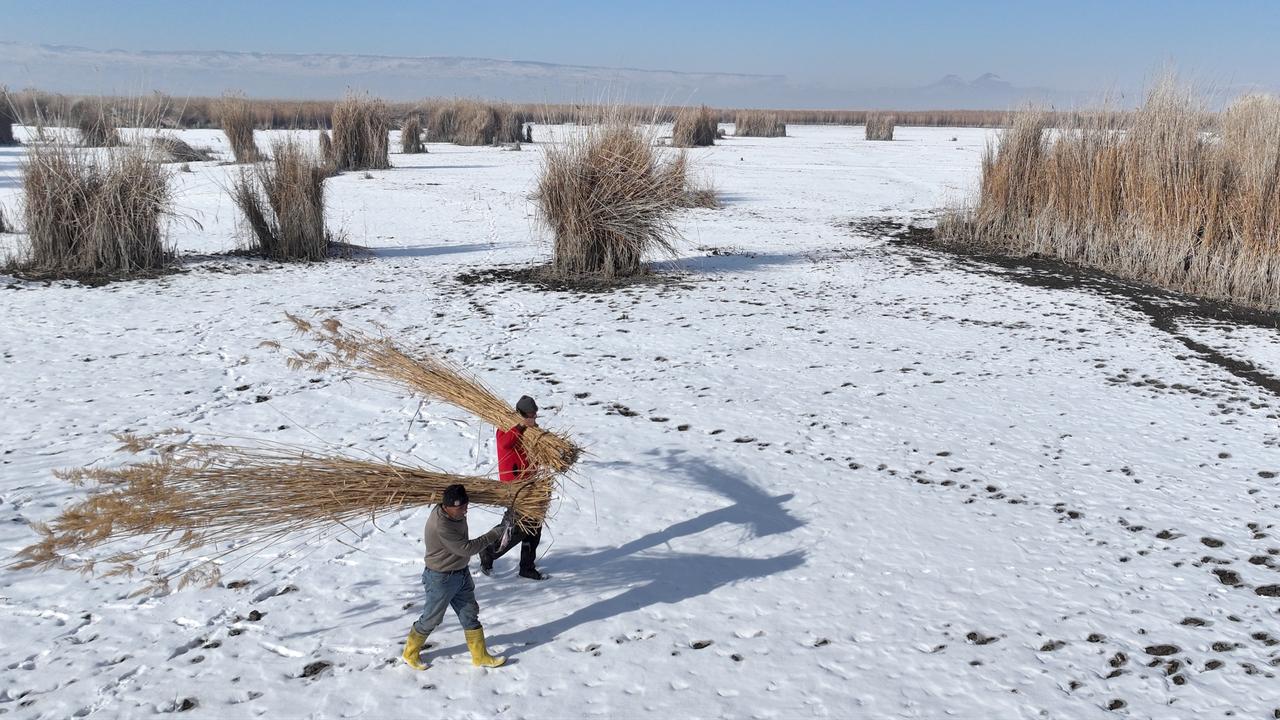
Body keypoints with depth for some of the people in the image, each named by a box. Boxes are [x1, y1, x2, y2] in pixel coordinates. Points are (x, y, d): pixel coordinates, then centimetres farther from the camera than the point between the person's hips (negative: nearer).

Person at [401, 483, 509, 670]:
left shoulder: (457, 514, -6)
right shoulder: (440, 526, -33)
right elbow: (466, 548, -29)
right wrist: (493, 535, -24)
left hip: (461, 574, 8)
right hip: (441, 579, -8)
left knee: (470, 615, 14)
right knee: (431, 619, 10)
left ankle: (480, 656, 25)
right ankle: (410, 653, 32)